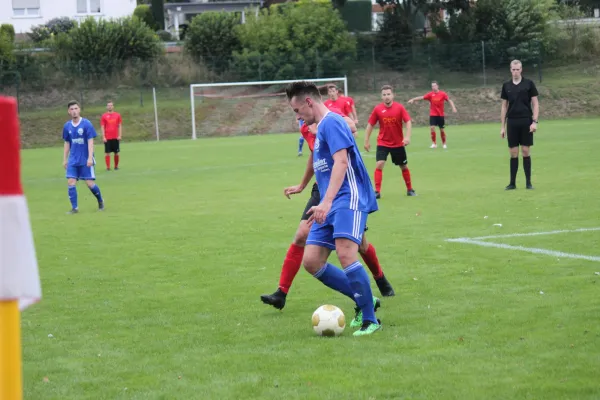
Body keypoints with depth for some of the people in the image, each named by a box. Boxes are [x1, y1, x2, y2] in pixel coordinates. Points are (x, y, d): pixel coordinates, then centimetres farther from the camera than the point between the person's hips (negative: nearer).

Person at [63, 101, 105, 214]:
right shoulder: (67, 126, 5)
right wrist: (64, 159, 12)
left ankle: (100, 201, 24)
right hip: (73, 160, 4)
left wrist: (90, 158, -17)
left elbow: (90, 142, -10)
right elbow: (67, 143, 14)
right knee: (71, 182, -8)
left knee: (90, 183, -2)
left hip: (85, 160, -4)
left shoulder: (86, 124, -8)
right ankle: (74, 208, -1)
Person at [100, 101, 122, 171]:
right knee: (107, 152, -3)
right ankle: (108, 167, 0)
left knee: (116, 152, 6)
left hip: (116, 137, 2)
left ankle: (116, 166, 18)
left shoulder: (117, 115, 6)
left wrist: (120, 135, -1)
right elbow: (102, 127, 1)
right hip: (107, 138, -2)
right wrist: (103, 137, -6)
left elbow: (120, 126, 8)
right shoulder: (104, 116, 2)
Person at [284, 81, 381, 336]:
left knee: (345, 254, -26)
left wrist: (327, 202, -30)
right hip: (330, 206, 10)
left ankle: (370, 320, -15)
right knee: (311, 261, -1)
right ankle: (364, 300, 11)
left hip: (348, 199, -10)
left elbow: (341, 162, -21)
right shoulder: (320, 127, 22)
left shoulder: (331, 122, -8)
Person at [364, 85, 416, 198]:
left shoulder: (400, 107, -9)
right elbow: (370, 125, 1)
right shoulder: (377, 109, -7)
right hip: (383, 143, -1)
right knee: (379, 165, -17)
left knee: (404, 167, 13)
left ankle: (410, 189, 30)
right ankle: (377, 191, -13)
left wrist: (407, 137, -27)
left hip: (398, 143, 1)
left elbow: (408, 122, -12)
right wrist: (366, 141, -1)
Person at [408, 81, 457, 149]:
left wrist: (453, 107, -23)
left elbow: (449, 100, -8)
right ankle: (434, 144, -4)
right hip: (433, 114, 0)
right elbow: (422, 97, -10)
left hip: (440, 115, 0)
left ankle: (444, 144, 23)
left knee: (442, 130, 7)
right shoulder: (430, 94, -4)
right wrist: (413, 99, -21)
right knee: (432, 128, -15)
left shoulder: (443, 94, -5)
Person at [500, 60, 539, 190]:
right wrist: (503, 126, 8)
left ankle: (528, 182, 6)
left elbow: (535, 103, 0)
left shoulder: (529, 83, 0)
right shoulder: (506, 86, 8)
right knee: (513, 153, 3)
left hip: (526, 122, -2)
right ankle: (512, 183, 7)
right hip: (512, 123, 2)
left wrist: (535, 121, -10)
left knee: (526, 152, -1)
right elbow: (504, 106, 12)